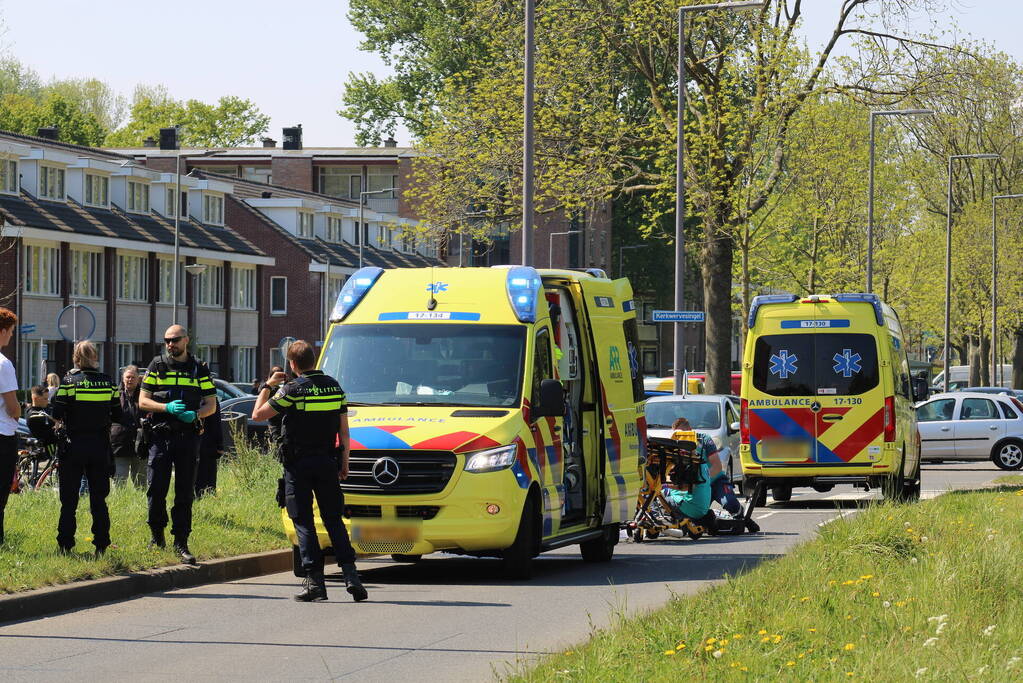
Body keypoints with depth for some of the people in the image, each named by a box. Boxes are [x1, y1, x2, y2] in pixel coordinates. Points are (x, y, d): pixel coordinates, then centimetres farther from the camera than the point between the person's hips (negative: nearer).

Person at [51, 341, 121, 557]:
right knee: (99, 498, 9)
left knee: (69, 499, 5)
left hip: (74, 446, -2)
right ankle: (101, 545, 7)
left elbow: (57, 415, -11)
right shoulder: (108, 383, 0)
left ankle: (65, 544, 4)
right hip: (100, 447, 2)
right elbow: (117, 415, 4)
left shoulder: (69, 381, -8)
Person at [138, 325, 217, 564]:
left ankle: (181, 542, 4)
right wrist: (167, 407, -14)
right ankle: (157, 534, 16)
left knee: (185, 493, 0)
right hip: (160, 435, -1)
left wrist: (195, 415, -11)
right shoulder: (157, 366, 8)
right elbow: (143, 402, 4)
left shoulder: (199, 369, 10)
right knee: (156, 489, -4)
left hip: (188, 435, 1)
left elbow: (211, 404, 10)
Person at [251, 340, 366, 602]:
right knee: (333, 520, 10)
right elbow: (343, 431, 8)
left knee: (304, 522, 1)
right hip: (327, 462, 4)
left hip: (298, 465, -4)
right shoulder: (334, 387, 5)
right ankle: (350, 574, -2)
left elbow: (257, 414, -6)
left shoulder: (292, 390, -10)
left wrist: (267, 387, 8)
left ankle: (315, 581, -5)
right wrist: (344, 463, 16)